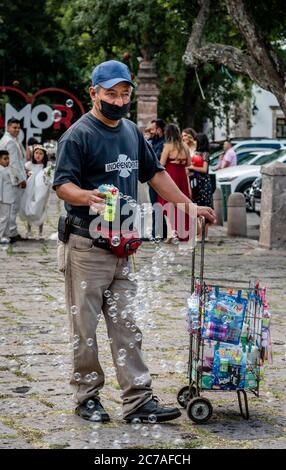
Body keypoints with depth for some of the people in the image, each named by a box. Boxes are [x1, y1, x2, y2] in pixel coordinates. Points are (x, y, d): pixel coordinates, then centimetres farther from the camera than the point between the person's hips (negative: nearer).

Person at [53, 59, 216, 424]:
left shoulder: (131, 132, 16)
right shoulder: (78, 135, -8)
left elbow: (154, 174, 23)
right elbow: (62, 184, -14)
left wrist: (189, 207, 19)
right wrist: (87, 196, -35)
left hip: (122, 248, 7)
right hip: (86, 247, -7)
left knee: (125, 327, 5)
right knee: (85, 327, 0)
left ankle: (138, 400, 4)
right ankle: (87, 397, 11)